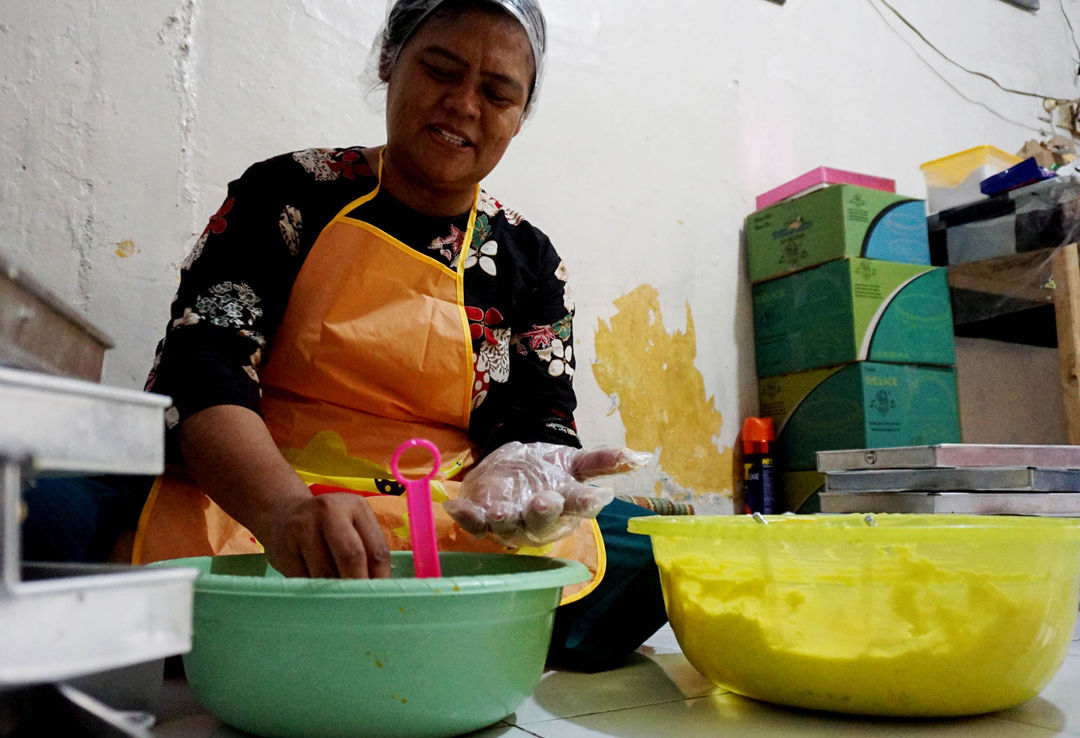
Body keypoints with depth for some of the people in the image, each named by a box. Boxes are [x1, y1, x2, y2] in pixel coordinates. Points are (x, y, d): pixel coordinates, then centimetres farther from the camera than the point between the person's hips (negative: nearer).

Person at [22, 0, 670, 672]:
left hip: (456, 534, 2)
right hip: (248, 506, -1)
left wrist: (523, 476, -25)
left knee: (648, 551, -20)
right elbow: (200, 366, -10)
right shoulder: (291, 193, 3)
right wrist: (287, 510, -31)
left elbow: (533, 423, 2)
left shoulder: (531, 263, 10)